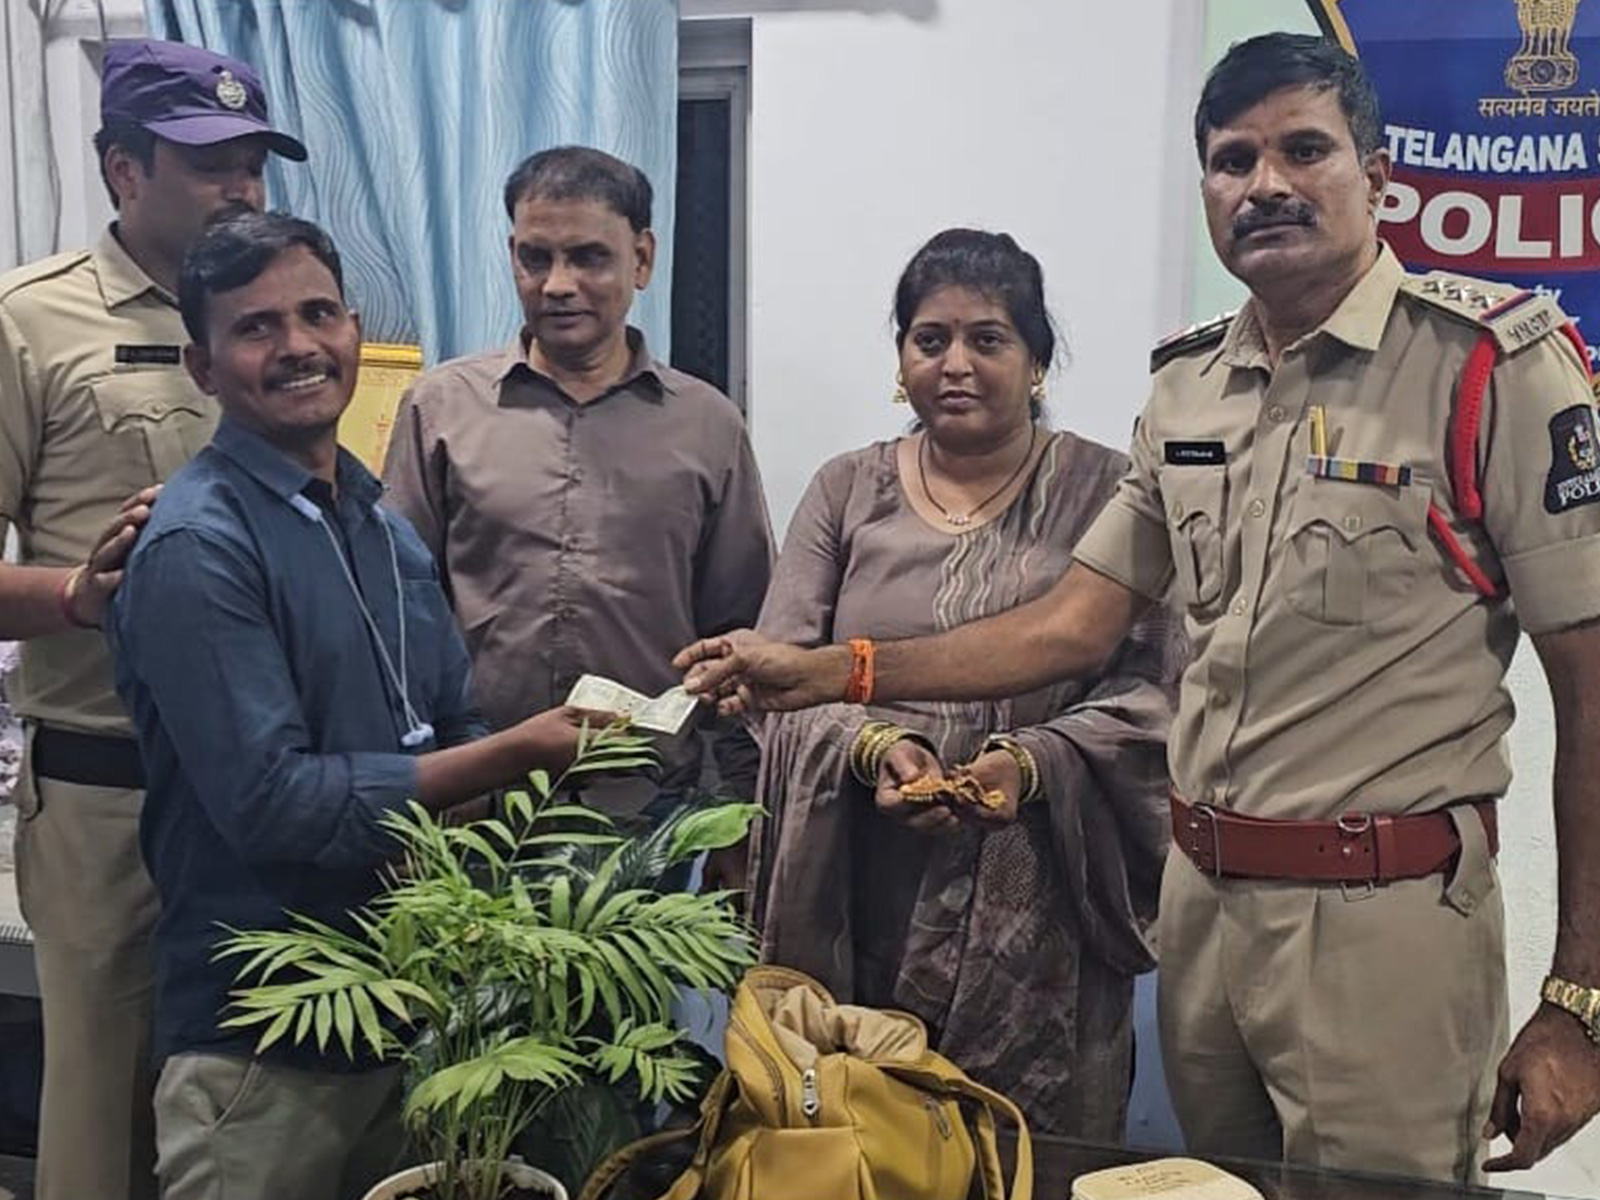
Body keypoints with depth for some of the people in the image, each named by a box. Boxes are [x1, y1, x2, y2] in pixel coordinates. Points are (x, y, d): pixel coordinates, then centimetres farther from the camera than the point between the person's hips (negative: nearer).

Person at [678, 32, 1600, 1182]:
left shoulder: (1496, 361, -10)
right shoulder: (1188, 389, 7)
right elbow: (1073, 627, 7)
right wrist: (824, 672, -1)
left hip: (1384, 914, -5)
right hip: (1200, 898, 6)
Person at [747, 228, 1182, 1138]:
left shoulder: (1104, 493, 2)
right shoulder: (847, 492, 9)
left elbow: (1152, 687, -4)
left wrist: (1033, 762, -20)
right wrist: (872, 746, -15)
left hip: (1039, 911, -1)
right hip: (867, 910, 2)